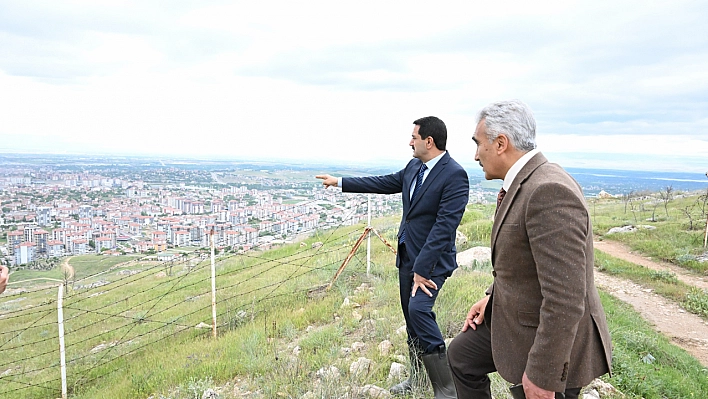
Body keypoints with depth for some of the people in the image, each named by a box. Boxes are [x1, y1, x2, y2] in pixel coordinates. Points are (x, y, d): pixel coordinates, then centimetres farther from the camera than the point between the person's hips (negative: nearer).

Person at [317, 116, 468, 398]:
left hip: (431, 258, -8)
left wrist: (423, 268, -24)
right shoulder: (413, 167, 6)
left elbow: (444, 227, -23)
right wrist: (340, 182, 21)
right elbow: (385, 183, 18)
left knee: (419, 310, -21)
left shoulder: (454, 176, -19)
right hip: (407, 255, 8)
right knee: (411, 316, 15)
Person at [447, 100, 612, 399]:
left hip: (554, 342, -10)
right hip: (511, 317, 10)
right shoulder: (522, 183, 1)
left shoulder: (549, 192, -30)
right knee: (460, 356, 22)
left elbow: (565, 299, -31)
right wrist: (493, 297, 11)